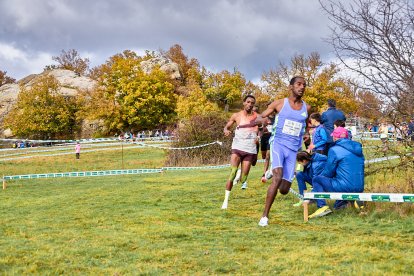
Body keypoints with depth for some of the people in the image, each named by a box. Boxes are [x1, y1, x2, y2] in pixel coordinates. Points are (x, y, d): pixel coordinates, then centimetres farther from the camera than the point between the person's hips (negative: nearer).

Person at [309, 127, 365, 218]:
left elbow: (328, 172, -1)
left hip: (344, 187, -7)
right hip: (359, 189, 7)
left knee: (316, 179, 7)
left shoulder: (334, 150, -7)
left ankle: (322, 206, -8)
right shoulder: (358, 149, 14)